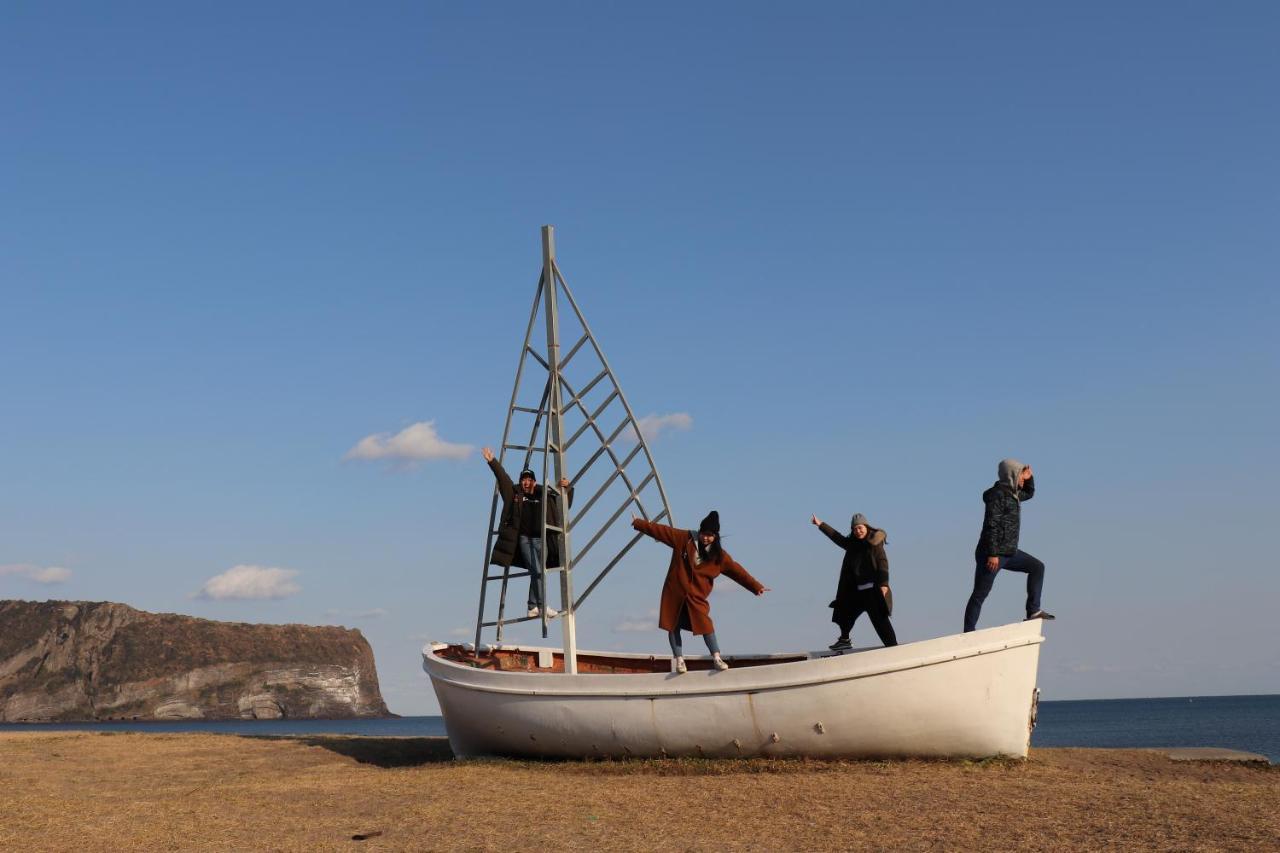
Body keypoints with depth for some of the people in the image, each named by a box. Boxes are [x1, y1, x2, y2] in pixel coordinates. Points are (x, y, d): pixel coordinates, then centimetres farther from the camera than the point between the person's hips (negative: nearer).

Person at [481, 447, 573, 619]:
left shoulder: (545, 495, 12)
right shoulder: (515, 494, 8)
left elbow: (565, 499, 16)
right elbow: (502, 477, 8)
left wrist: (566, 486, -3)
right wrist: (492, 462, 4)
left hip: (541, 539, 2)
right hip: (524, 539, -2)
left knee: (536, 573, 5)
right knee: (537, 572, -12)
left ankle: (533, 607, 11)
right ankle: (541, 605, -11)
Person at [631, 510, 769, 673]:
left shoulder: (720, 556, 0)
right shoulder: (684, 539, -2)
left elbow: (738, 571, -1)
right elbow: (661, 531, -2)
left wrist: (756, 586, -5)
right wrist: (638, 523, -2)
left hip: (696, 596, -1)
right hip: (674, 593, 1)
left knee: (706, 625, -14)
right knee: (673, 627, 2)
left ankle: (716, 658, -1)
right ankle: (679, 660, 14)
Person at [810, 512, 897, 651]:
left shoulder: (874, 542, -7)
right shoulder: (853, 543, 12)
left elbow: (883, 563, -14)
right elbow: (838, 537, 26)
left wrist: (884, 583, -24)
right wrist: (821, 524, 29)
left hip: (873, 588, -8)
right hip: (856, 589, 8)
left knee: (879, 618, -14)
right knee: (845, 610, 17)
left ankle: (893, 647, -15)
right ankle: (844, 640, 34)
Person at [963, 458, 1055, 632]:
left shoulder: (1012, 492, 12)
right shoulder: (998, 494, -16)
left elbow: (1029, 494, 34)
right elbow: (991, 525, -21)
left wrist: (1029, 478, 13)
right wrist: (993, 554, -24)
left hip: (1008, 552, 10)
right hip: (992, 554, -10)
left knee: (1037, 567, 11)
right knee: (980, 593, -5)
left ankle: (1033, 610, 11)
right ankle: (968, 633, -1)